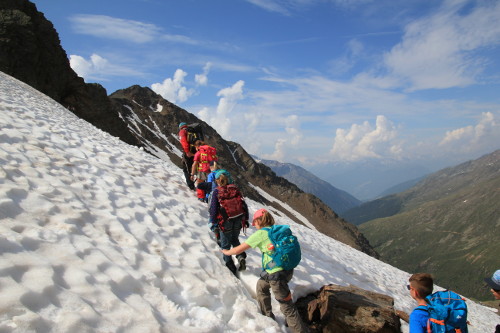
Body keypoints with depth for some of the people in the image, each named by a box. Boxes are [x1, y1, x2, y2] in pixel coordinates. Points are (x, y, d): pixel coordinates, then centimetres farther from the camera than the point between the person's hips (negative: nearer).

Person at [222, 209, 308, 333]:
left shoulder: (260, 234, -9)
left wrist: (227, 252, 19)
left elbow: (238, 250, -1)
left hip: (277, 274, -8)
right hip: (287, 269, 8)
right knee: (261, 285, 30)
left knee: (287, 306, 3)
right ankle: (268, 316, 42)